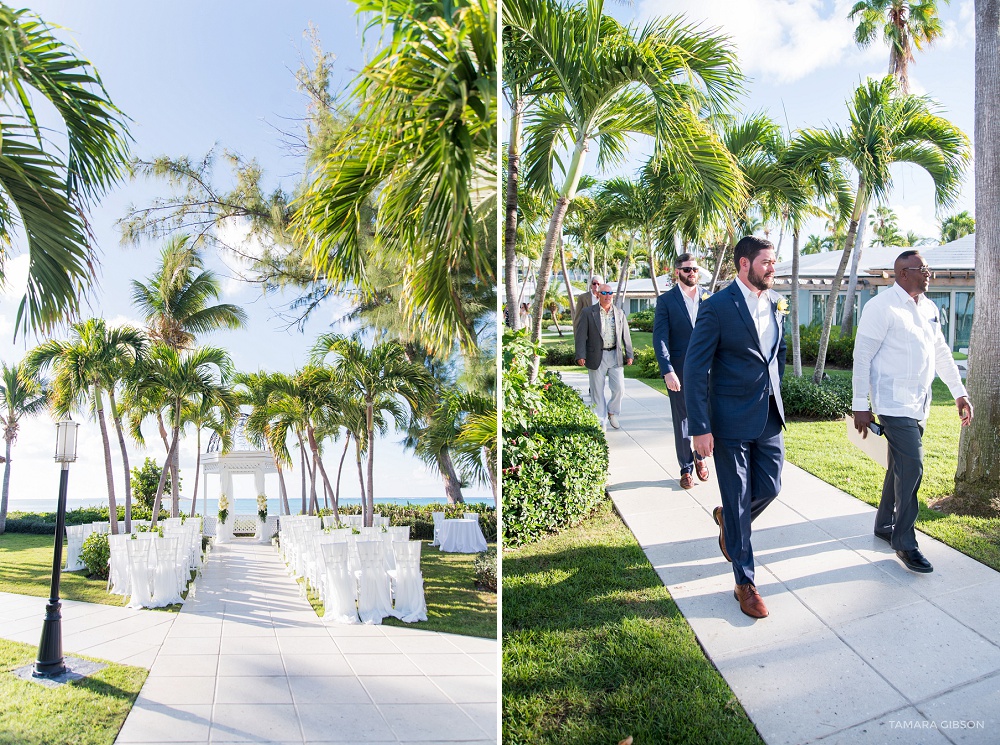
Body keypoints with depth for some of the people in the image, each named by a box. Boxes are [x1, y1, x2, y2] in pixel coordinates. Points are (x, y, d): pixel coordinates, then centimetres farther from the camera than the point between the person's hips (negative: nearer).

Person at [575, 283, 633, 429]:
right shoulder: (588, 312, 0)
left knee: (619, 388, -1)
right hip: (596, 357, -2)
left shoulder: (619, 313, 10)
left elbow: (625, 335, 13)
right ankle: (600, 421, 15)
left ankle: (612, 413, 24)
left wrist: (629, 355, 9)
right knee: (597, 391, 4)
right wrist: (580, 355, -11)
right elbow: (581, 335, -3)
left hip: (615, 356, 3)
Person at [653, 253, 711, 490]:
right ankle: (686, 468, 19)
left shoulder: (709, 298, 6)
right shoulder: (666, 300, -2)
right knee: (682, 419, 7)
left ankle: (699, 456, 34)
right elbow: (660, 338, -8)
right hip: (679, 371, -2)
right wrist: (667, 371, -18)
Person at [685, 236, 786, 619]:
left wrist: (774, 389, 18)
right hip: (731, 419, -6)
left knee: (770, 487, 10)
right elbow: (695, 370, -15)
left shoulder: (777, 302, 6)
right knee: (737, 502, 3)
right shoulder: (717, 307, -15)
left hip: (770, 415, 6)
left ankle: (727, 518, 42)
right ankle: (745, 583, 17)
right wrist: (700, 428, -17)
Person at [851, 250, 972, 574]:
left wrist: (959, 393, 16)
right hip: (895, 404, -8)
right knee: (911, 467, -11)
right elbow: (862, 357, -13)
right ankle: (905, 542, 2)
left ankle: (884, 525, 31)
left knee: (901, 467, 15)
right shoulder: (881, 307, -13)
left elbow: (941, 353, 19)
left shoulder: (929, 309, 12)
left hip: (919, 404, 8)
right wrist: (860, 406, -14)